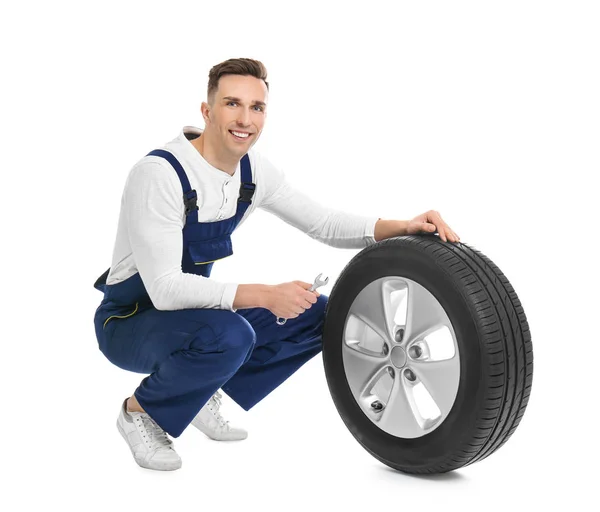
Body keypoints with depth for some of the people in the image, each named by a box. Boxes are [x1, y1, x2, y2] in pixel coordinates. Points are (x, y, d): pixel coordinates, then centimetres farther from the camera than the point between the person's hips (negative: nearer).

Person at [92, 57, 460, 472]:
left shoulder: (255, 171, -5)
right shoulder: (159, 173, -27)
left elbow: (322, 223, 0)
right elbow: (165, 289, -32)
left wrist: (404, 227, -16)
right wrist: (265, 295, -41)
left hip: (194, 306, 7)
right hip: (130, 322, -7)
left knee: (318, 315, -1)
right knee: (230, 337, -37)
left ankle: (204, 396, 10)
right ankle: (141, 410, -7)